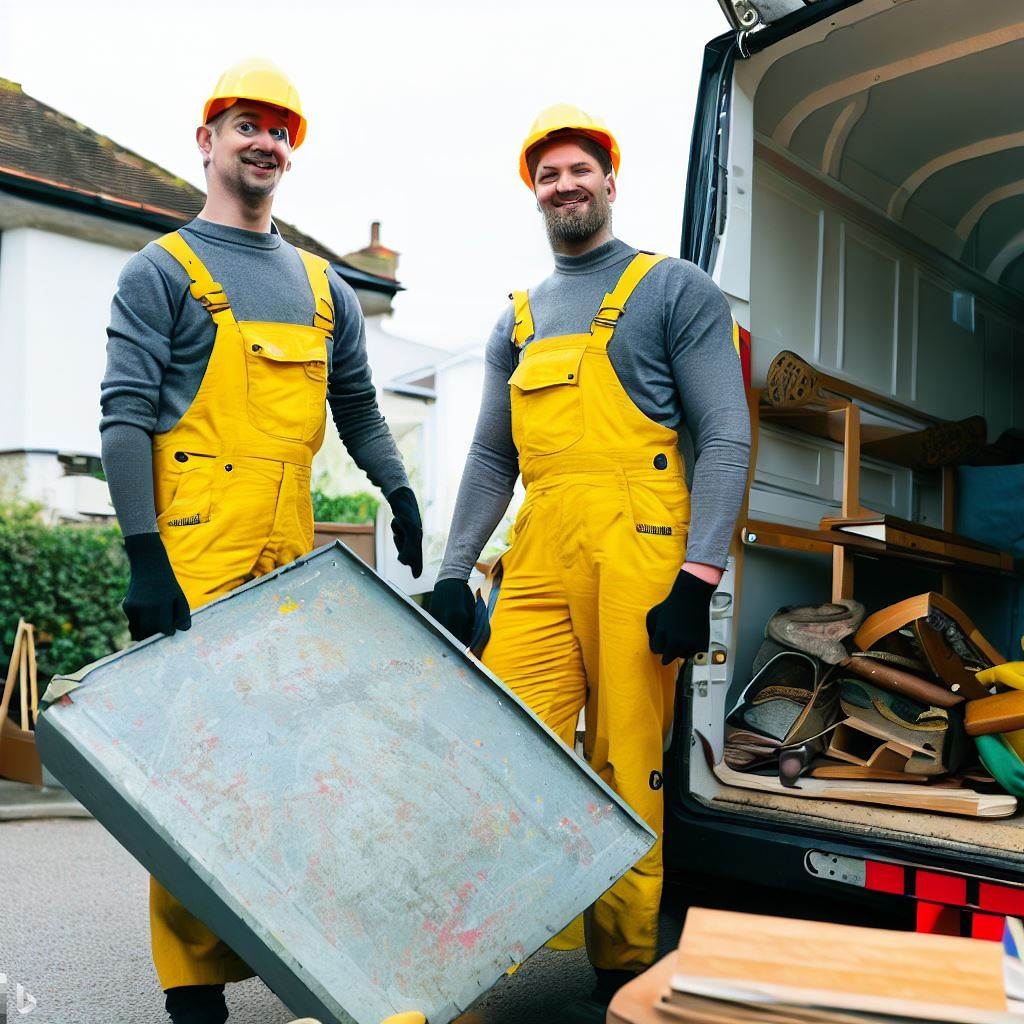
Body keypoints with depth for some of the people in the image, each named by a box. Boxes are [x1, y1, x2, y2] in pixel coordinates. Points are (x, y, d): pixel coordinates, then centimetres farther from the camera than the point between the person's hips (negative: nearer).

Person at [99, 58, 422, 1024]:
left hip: (293, 548, 5)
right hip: (195, 551, -5)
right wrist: (145, 556, -15)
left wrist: (400, 493, 10)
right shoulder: (163, 271, 3)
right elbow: (125, 417, -6)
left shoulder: (321, 285, 19)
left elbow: (356, 405, 25)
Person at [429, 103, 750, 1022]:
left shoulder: (674, 290, 7)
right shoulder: (518, 321, 22)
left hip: (636, 556, -4)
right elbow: (491, 458, 21)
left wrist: (698, 576, -12)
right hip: (537, 564, 5)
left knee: (625, 772, -2)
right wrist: (454, 571, 11)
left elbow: (726, 437, -1)